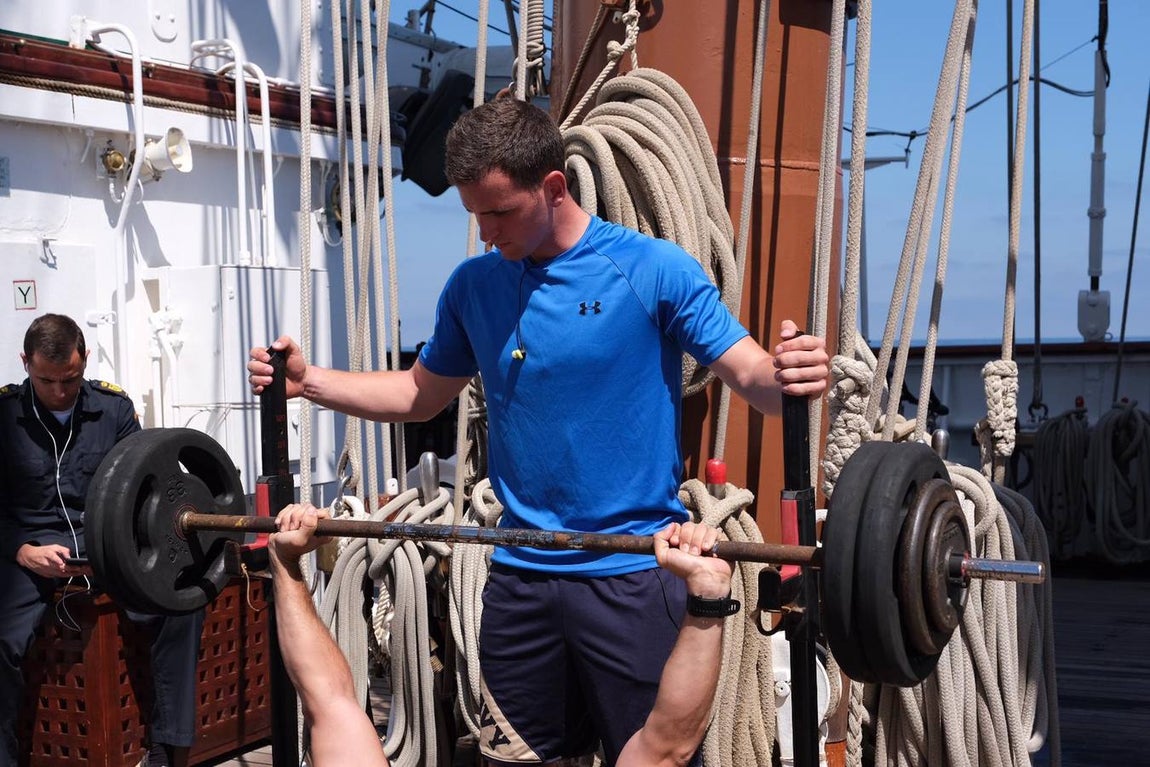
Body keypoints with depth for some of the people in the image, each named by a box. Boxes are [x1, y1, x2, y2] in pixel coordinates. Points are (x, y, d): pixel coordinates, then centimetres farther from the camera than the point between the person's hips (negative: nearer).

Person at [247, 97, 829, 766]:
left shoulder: (653, 270, -9)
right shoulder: (474, 285, 6)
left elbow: (752, 375, -11)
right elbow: (422, 393, 17)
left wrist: (791, 377, -34)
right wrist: (309, 380, 6)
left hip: (634, 576, -4)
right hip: (522, 577, 5)